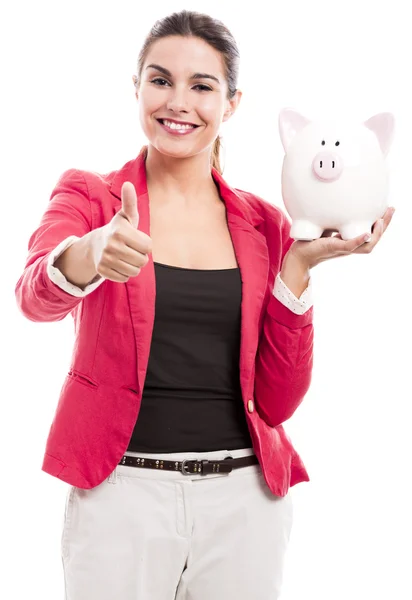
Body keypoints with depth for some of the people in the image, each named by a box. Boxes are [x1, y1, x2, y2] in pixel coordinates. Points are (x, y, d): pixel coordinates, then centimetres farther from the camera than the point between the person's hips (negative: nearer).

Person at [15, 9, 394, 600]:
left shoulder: (264, 225, 5)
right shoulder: (89, 196, 0)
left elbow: (276, 401, 2)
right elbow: (36, 296, -21)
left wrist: (298, 265, -7)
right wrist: (91, 255, -42)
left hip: (246, 498, 2)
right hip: (122, 490, -2)